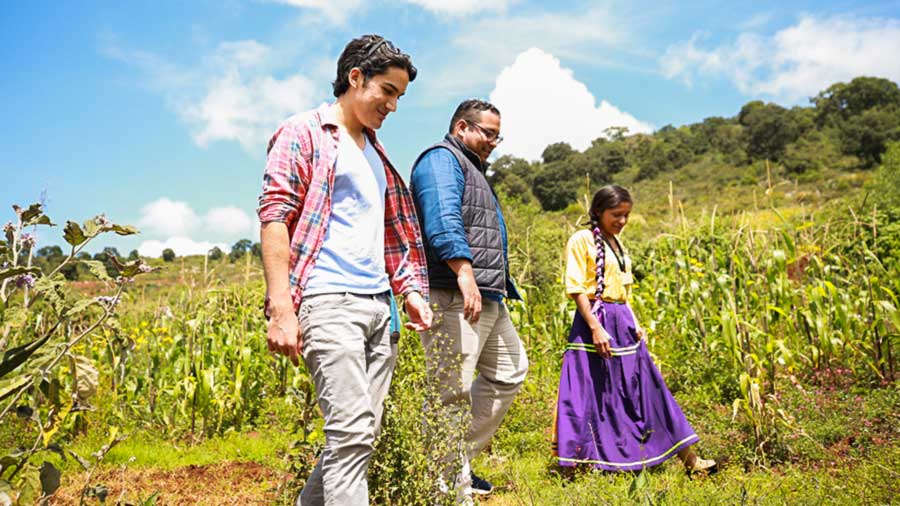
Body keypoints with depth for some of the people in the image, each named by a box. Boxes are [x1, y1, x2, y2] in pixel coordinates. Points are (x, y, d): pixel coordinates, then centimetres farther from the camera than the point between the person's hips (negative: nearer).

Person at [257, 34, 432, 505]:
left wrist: (412, 291, 14)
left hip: (378, 305, 8)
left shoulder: (374, 151, 22)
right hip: (328, 302, -8)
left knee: (361, 434, 9)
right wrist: (281, 309, -18)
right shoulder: (304, 132, 0)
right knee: (352, 433, -13)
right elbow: (274, 217, -9)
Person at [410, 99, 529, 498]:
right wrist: (464, 274, -32)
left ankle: (459, 459, 23)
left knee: (510, 371, 17)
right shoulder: (442, 159, -5)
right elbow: (443, 220, -22)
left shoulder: (472, 169, 28)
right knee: (453, 392, -9)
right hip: (453, 297, -11)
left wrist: (499, 286, 27)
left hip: (487, 300, 11)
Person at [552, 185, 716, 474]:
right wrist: (595, 328, -21)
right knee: (594, 393, -3)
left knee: (645, 388, 10)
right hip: (596, 320, -7)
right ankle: (585, 461, 10)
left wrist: (634, 323, 9)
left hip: (623, 322, 8)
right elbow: (576, 289, -14)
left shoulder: (617, 244, 16)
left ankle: (687, 457, 14)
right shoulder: (581, 240, -7)